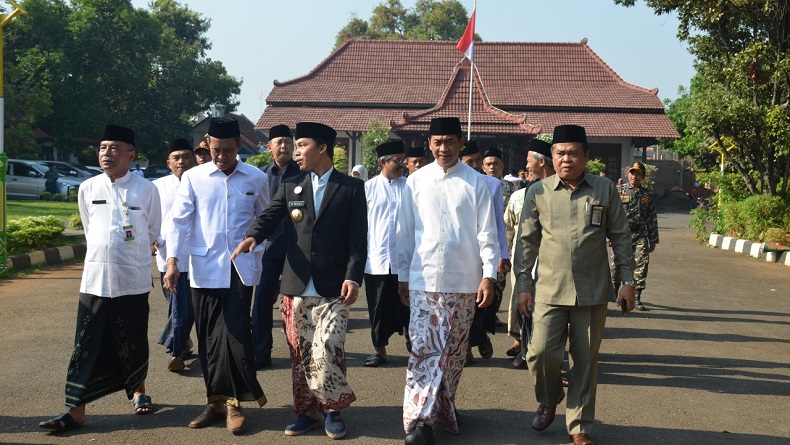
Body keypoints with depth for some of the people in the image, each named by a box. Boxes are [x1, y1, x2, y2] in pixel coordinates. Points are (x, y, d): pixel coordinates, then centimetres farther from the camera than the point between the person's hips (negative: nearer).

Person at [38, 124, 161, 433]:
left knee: (133, 343, 11)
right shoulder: (87, 189, 3)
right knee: (87, 345, 0)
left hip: (133, 281, -1)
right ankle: (76, 410, 3)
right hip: (94, 279, 2)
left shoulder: (146, 190, -5)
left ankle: (138, 391, 32)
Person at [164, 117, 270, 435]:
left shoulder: (257, 179, 2)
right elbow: (179, 220, 0)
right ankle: (217, 399, 19)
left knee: (235, 333, -8)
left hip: (241, 268, -1)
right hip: (204, 268, 2)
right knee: (208, 337, 7)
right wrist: (173, 260, -9)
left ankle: (232, 401, 3)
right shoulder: (193, 177, 2)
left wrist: (268, 262, 8)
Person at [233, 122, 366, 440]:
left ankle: (333, 409, 11)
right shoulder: (290, 187, 11)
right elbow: (270, 217, -1)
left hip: (333, 289, -4)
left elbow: (358, 239, -4)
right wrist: (252, 237, -23)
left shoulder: (352, 188, 1)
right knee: (300, 354, 10)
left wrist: (353, 278, -14)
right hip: (296, 287, 4)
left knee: (325, 353, -11)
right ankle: (307, 411, 24)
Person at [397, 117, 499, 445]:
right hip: (424, 280, 0)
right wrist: (402, 277, 7)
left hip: (464, 282, 0)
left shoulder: (476, 182, 0)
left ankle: (444, 408, 28)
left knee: (454, 351, 11)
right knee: (424, 350, -6)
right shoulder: (416, 181, 4)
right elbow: (405, 233, 7)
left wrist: (489, 276, -7)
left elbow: (487, 233, 0)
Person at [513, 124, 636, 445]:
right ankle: (548, 401, 26)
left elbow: (620, 237, 6)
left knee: (585, 361, 7)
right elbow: (527, 241, 5)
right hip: (549, 290, 0)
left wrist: (628, 280, 3)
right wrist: (523, 285, 2)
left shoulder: (605, 190, 2)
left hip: (592, 292, 0)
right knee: (541, 353, -6)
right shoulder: (538, 192, 1)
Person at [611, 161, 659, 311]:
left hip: (640, 236, 2)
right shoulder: (618, 191, 4)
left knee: (641, 265, -6)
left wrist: (653, 240, 13)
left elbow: (652, 219, 16)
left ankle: (637, 298, 1)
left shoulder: (647, 195, 12)